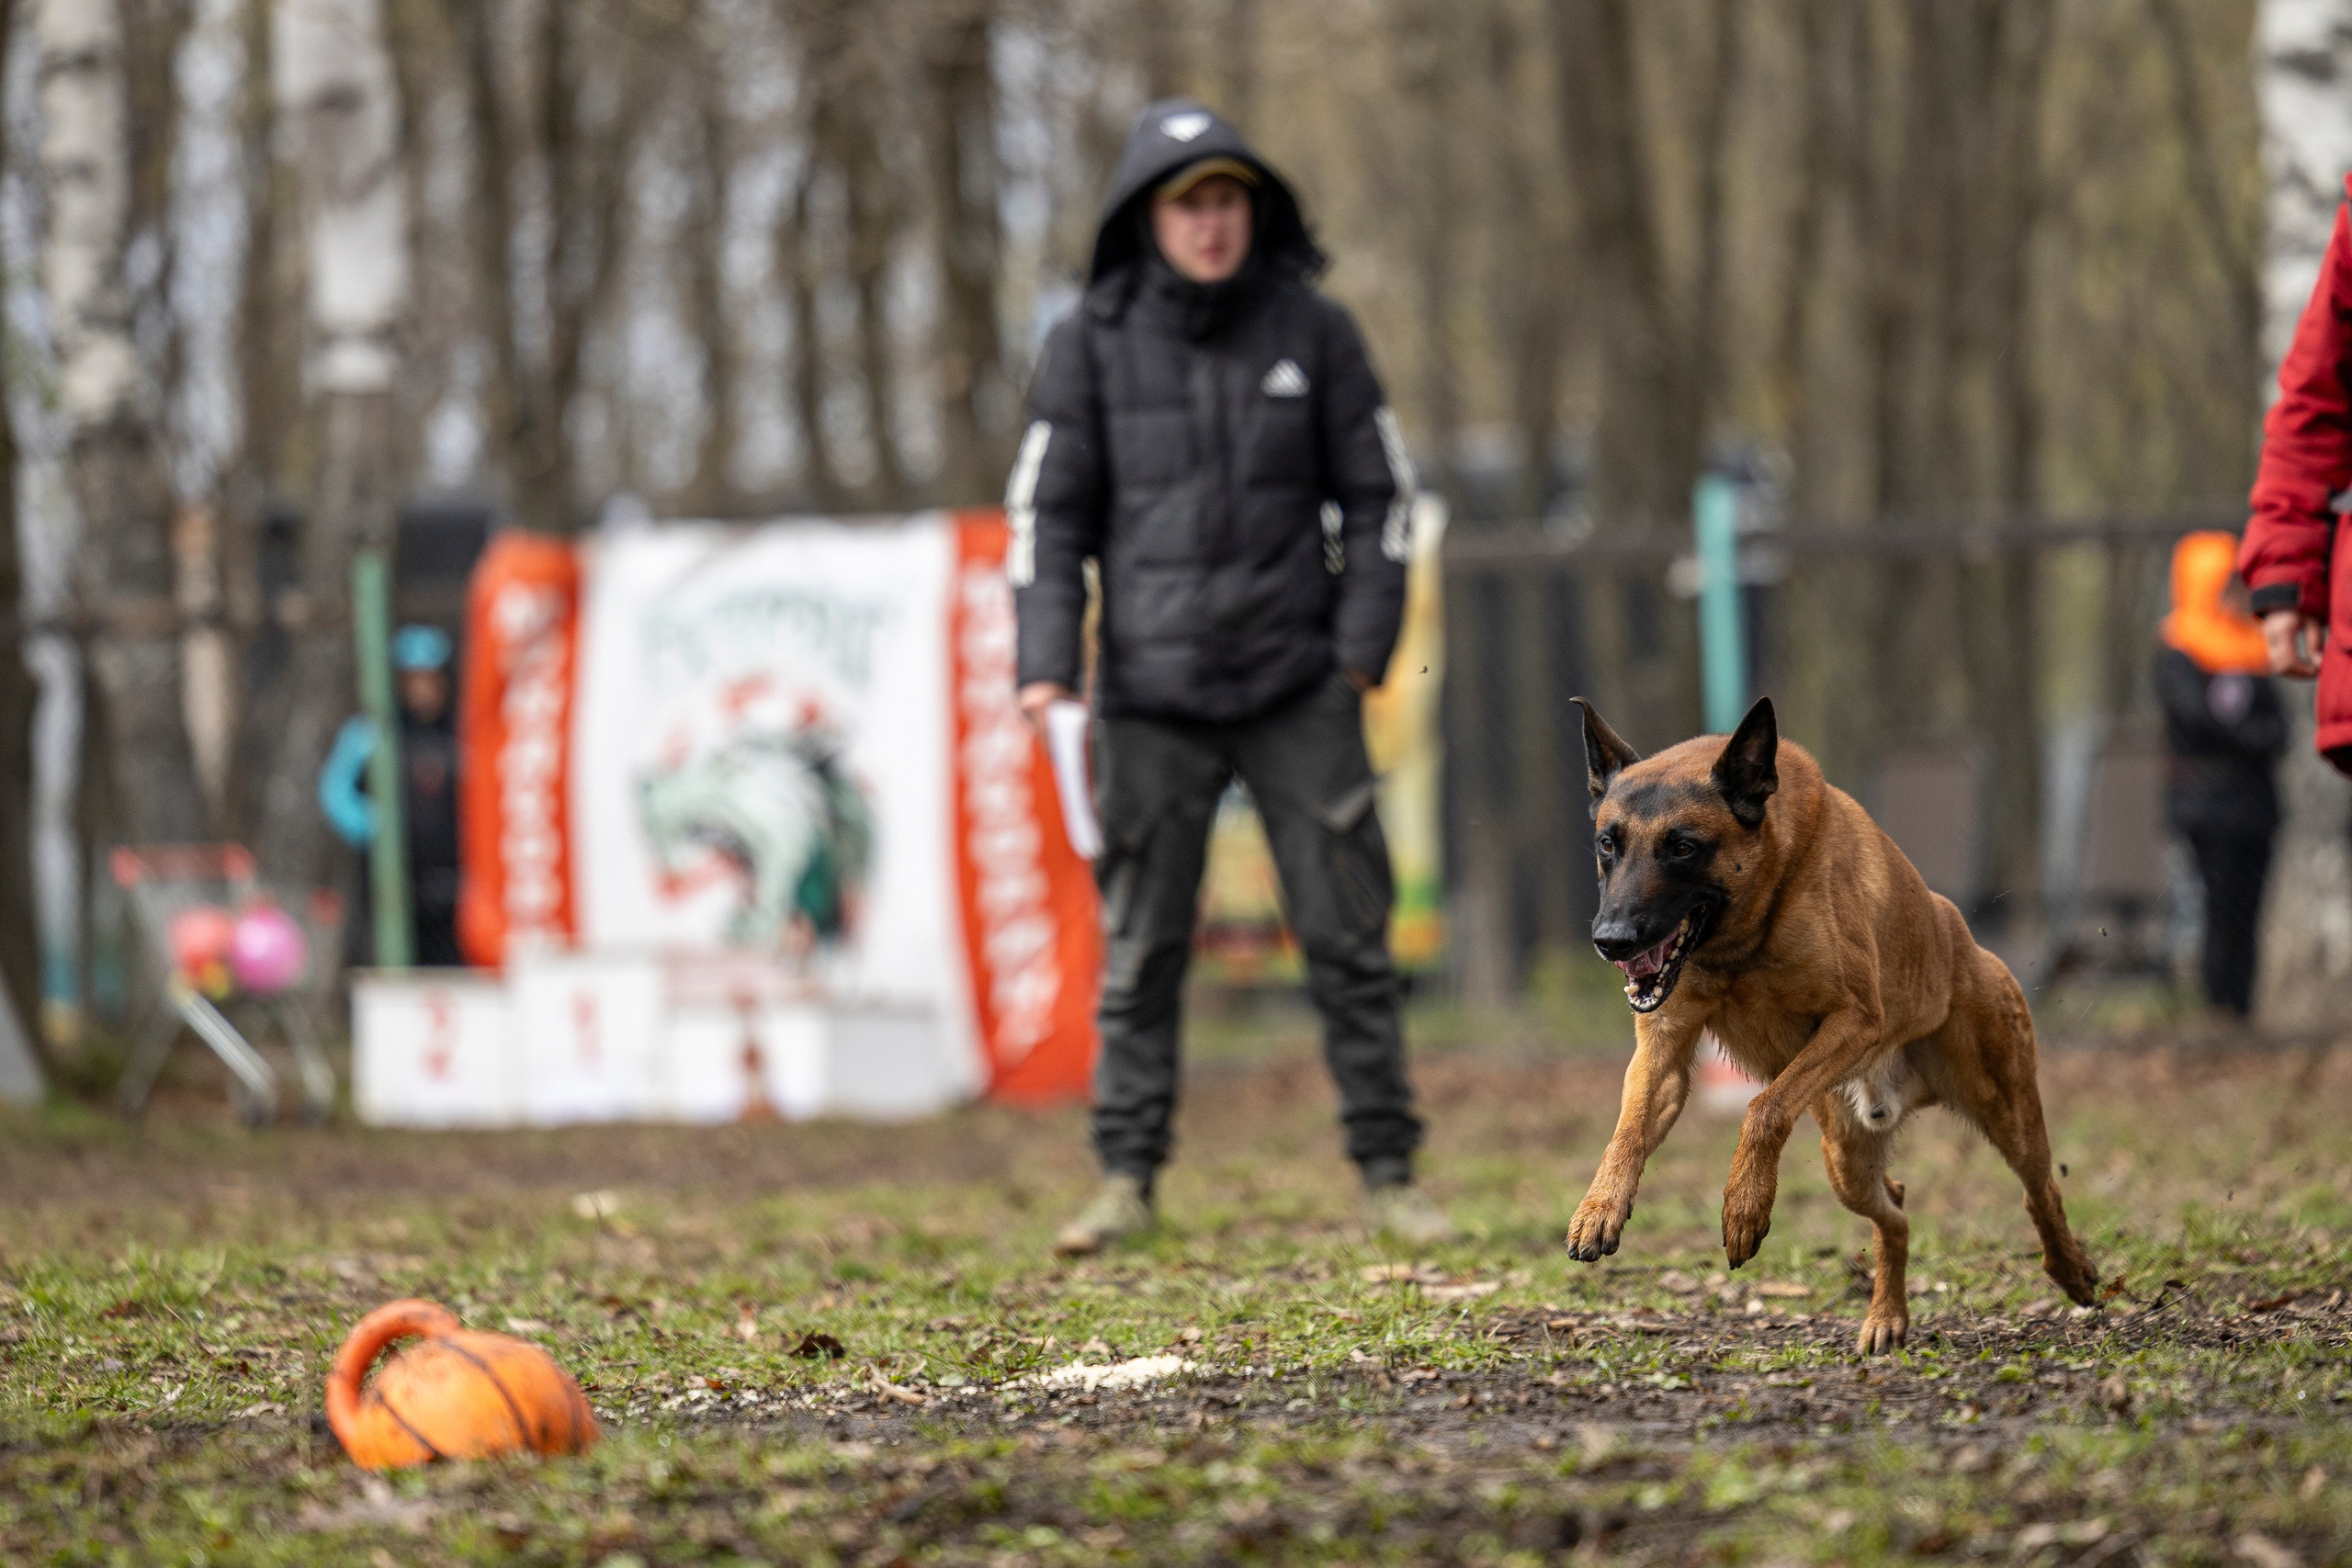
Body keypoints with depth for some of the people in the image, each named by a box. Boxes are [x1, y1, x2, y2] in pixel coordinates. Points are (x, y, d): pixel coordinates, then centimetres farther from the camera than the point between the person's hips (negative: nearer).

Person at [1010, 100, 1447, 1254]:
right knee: (1139, 948, 1)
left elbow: (1376, 495, 9)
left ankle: (1387, 1172, 8)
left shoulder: (1311, 332, 3)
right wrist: (1047, 663, -6)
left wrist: (1364, 641, -1)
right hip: (1152, 695, 0)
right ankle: (1126, 1179, 9)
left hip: (1298, 691, 0)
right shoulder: (1092, 345, 1)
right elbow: (1047, 512, 4)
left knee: (1347, 934, 1)